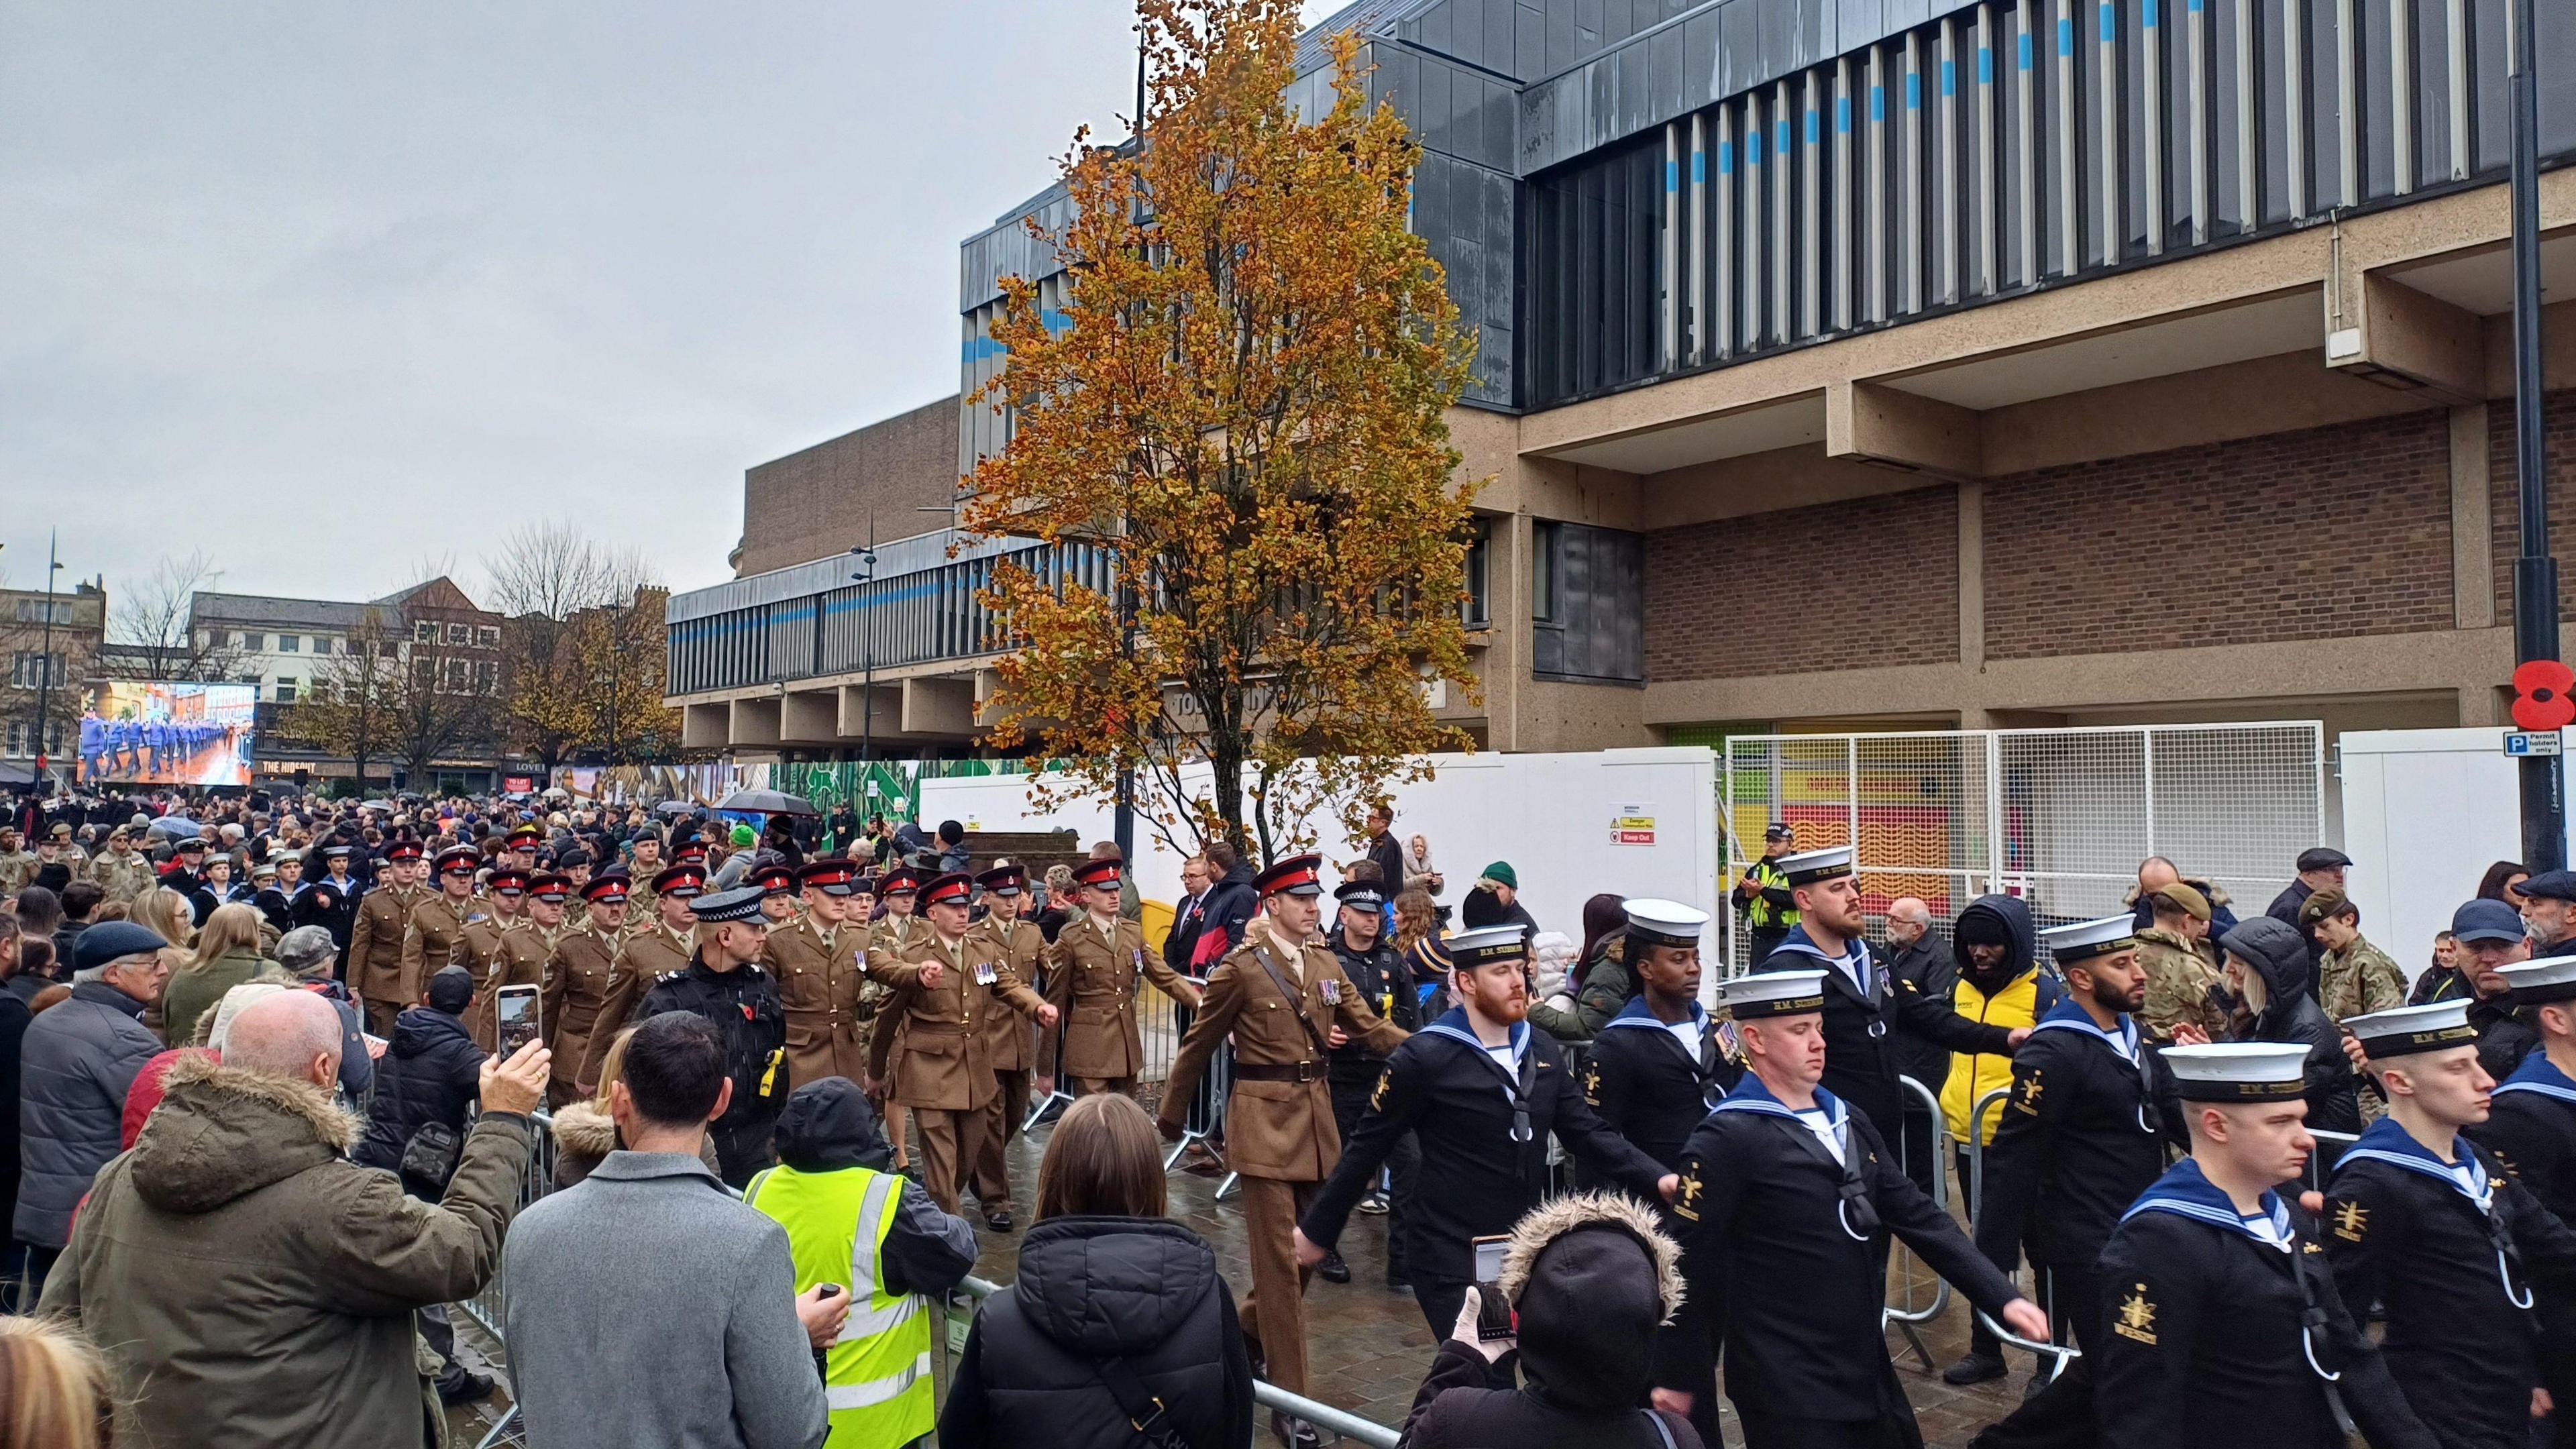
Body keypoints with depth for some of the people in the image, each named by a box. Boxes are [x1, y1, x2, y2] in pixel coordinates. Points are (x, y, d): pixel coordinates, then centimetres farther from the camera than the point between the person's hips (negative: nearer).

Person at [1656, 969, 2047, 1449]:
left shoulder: (1850, 1122, 9)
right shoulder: (1727, 1138, -16)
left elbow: (1919, 1217, 8)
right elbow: (1688, 1261, -14)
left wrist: (2003, 1298, -1)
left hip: (1867, 1372, 7)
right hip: (1786, 1387, -7)